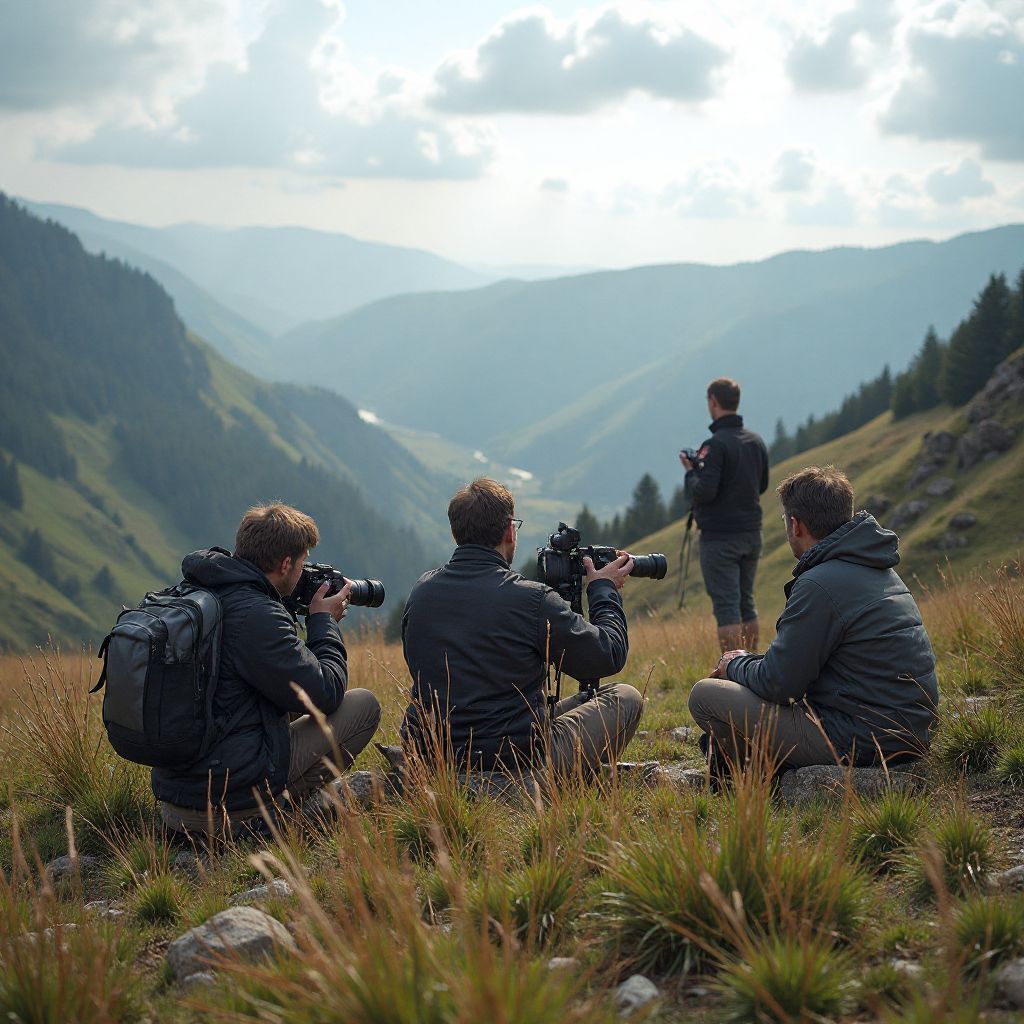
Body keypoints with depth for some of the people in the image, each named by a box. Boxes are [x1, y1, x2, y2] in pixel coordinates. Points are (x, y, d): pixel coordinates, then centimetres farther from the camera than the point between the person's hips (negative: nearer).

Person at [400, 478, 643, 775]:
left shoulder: (421, 591, 1)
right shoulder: (531, 599, -17)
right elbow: (610, 657, -6)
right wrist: (605, 590, 12)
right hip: (517, 759, -6)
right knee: (625, 697, 13)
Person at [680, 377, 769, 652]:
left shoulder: (715, 445, -16)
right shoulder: (756, 442, 8)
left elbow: (703, 493, -22)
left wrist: (690, 471, -3)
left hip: (720, 538, -7)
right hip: (751, 534, 7)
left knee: (726, 606, -5)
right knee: (746, 603, 14)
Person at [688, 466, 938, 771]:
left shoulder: (820, 584, -19)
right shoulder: (879, 570, 12)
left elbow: (777, 685, -15)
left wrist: (736, 666, 6)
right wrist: (749, 662, 17)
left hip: (859, 741, -10)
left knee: (706, 695, -5)